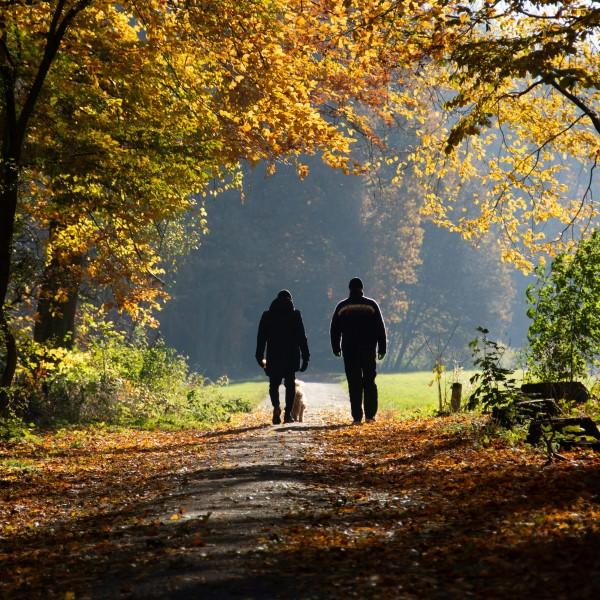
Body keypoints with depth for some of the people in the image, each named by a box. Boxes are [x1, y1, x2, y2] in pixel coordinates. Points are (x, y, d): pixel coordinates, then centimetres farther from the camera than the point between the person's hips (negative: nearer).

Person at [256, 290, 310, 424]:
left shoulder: (267, 315, 5)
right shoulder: (295, 314, 1)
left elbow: (261, 337, 5)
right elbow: (302, 337, -2)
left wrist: (260, 357, 11)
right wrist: (305, 357, 1)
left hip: (273, 356, 1)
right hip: (291, 357, -1)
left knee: (274, 384, 10)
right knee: (290, 385, 8)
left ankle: (276, 406, -17)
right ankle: (288, 414, 3)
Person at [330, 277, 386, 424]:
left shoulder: (341, 306, 3)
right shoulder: (371, 305, 1)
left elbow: (335, 329, 7)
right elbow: (380, 328, 1)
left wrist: (336, 347, 17)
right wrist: (382, 348, 6)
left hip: (349, 350, 0)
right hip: (368, 349, 0)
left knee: (354, 383, 2)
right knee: (369, 381, 9)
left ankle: (357, 416, -2)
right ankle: (370, 414, 2)